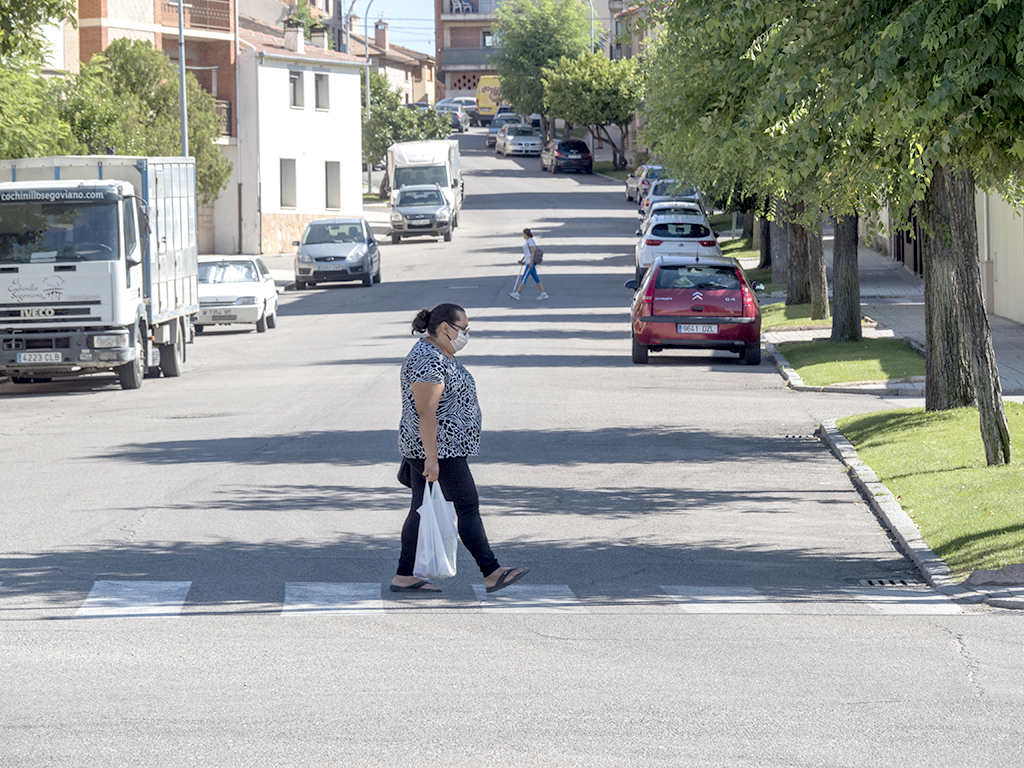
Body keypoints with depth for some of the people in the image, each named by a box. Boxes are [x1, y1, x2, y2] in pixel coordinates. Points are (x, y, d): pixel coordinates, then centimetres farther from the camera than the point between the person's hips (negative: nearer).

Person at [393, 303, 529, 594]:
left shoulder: (438, 355, 14)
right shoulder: (429, 362, -20)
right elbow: (426, 413, -23)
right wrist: (431, 459, -24)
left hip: (431, 447, 11)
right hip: (438, 447, -11)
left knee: (422, 510, 10)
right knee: (468, 507, -6)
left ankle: (403, 577, 11)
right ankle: (492, 574, -3)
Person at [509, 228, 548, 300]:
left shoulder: (530, 241, -13)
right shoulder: (526, 241, 17)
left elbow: (533, 252, -19)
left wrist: (531, 262, -23)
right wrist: (522, 260, 19)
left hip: (531, 262, -11)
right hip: (528, 262, 11)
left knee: (524, 278, -8)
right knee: (536, 278, 9)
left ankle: (517, 294, -8)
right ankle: (543, 294, 7)